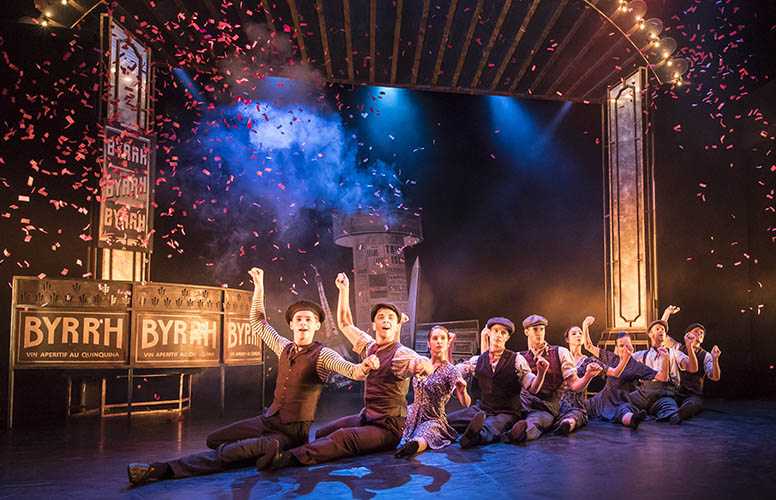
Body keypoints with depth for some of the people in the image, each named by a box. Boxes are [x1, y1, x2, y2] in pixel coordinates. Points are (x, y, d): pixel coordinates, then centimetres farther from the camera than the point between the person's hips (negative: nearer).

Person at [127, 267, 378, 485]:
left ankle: (165, 470, -22)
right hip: (268, 419, 8)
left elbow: (351, 371, -28)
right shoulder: (284, 348, 8)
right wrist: (259, 286, 13)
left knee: (228, 453, -24)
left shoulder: (322, 355, -12)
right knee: (214, 440, 8)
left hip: (292, 431, -8)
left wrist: (365, 366, -53)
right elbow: (257, 322, 19)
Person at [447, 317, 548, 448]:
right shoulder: (478, 360, 7)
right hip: (482, 409, 5)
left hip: (507, 413, -5)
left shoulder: (517, 360, -3)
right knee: (446, 420, -14)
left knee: (488, 431, -39)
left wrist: (541, 373, -25)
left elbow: (532, 389, -6)